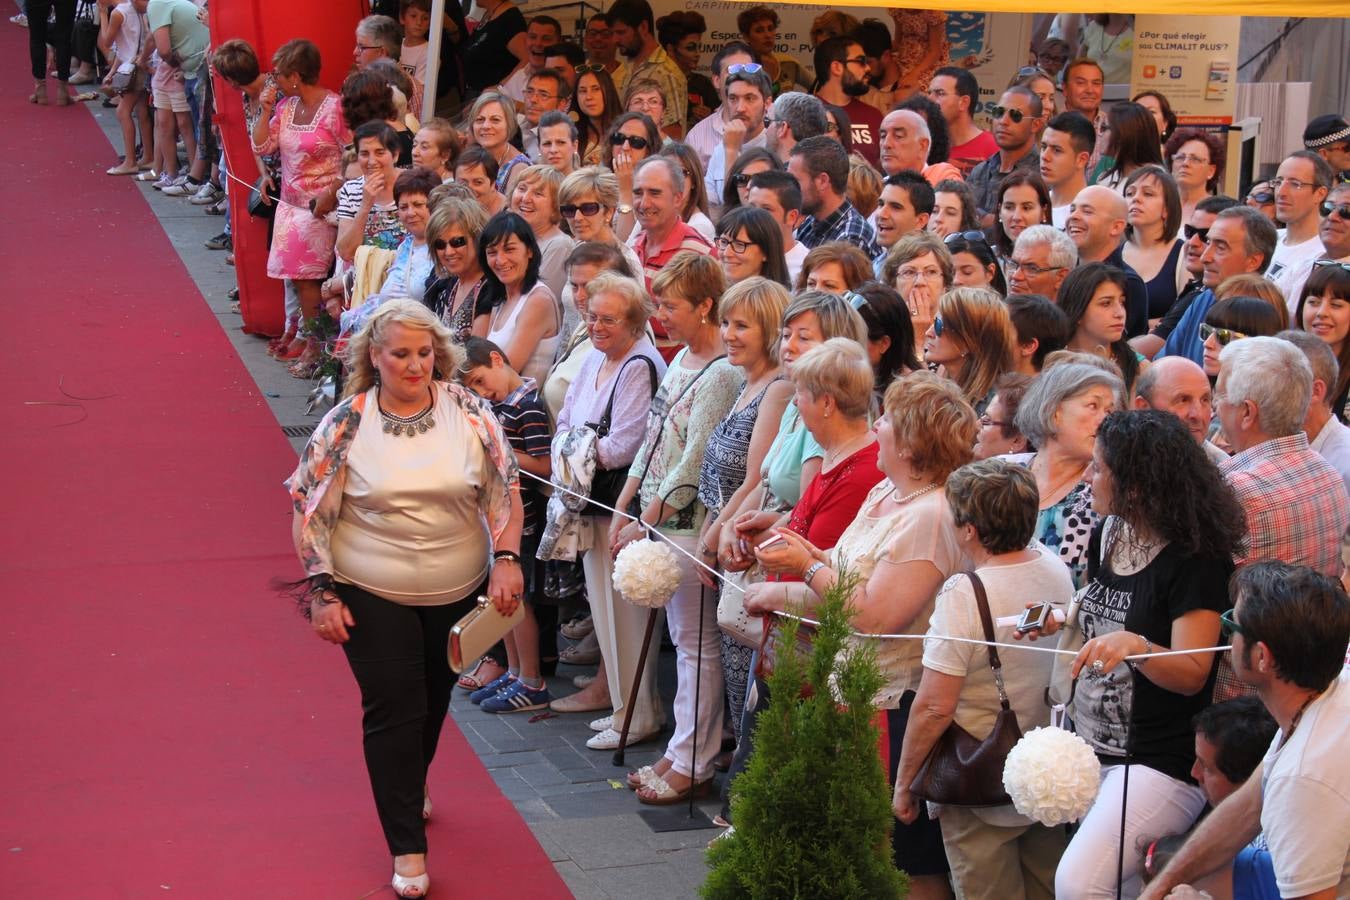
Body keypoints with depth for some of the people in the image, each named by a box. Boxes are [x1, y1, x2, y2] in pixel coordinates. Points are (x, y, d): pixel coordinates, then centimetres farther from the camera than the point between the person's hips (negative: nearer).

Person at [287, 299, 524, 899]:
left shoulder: (468, 412, -6)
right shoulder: (346, 424, -11)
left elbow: (505, 487, 0)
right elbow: (310, 512, -7)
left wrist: (506, 558, -10)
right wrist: (322, 591, -10)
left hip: (458, 592, 3)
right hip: (373, 596, -3)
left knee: (432, 700, 19)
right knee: (391, 710, -2)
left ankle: (412, 788, 47)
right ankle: (407, 846, 7)